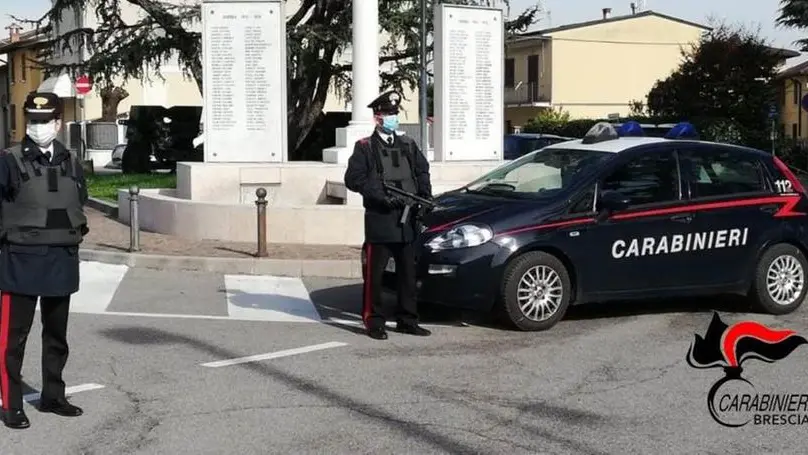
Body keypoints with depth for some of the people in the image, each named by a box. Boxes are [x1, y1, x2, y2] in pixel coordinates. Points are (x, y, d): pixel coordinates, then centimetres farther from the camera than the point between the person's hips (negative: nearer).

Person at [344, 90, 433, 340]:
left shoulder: (408, 145, 16)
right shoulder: (365, 147, 0)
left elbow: (422, 171, 20)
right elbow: (353, 179, -7)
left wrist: (425, 196, 1)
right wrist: (382, 197, -16)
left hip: (407, 219, 5)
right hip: (379, 219, -5)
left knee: (408, 272, 10)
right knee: (374, 273, -2)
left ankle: (407, 320, 18)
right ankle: (374, 322, 5)